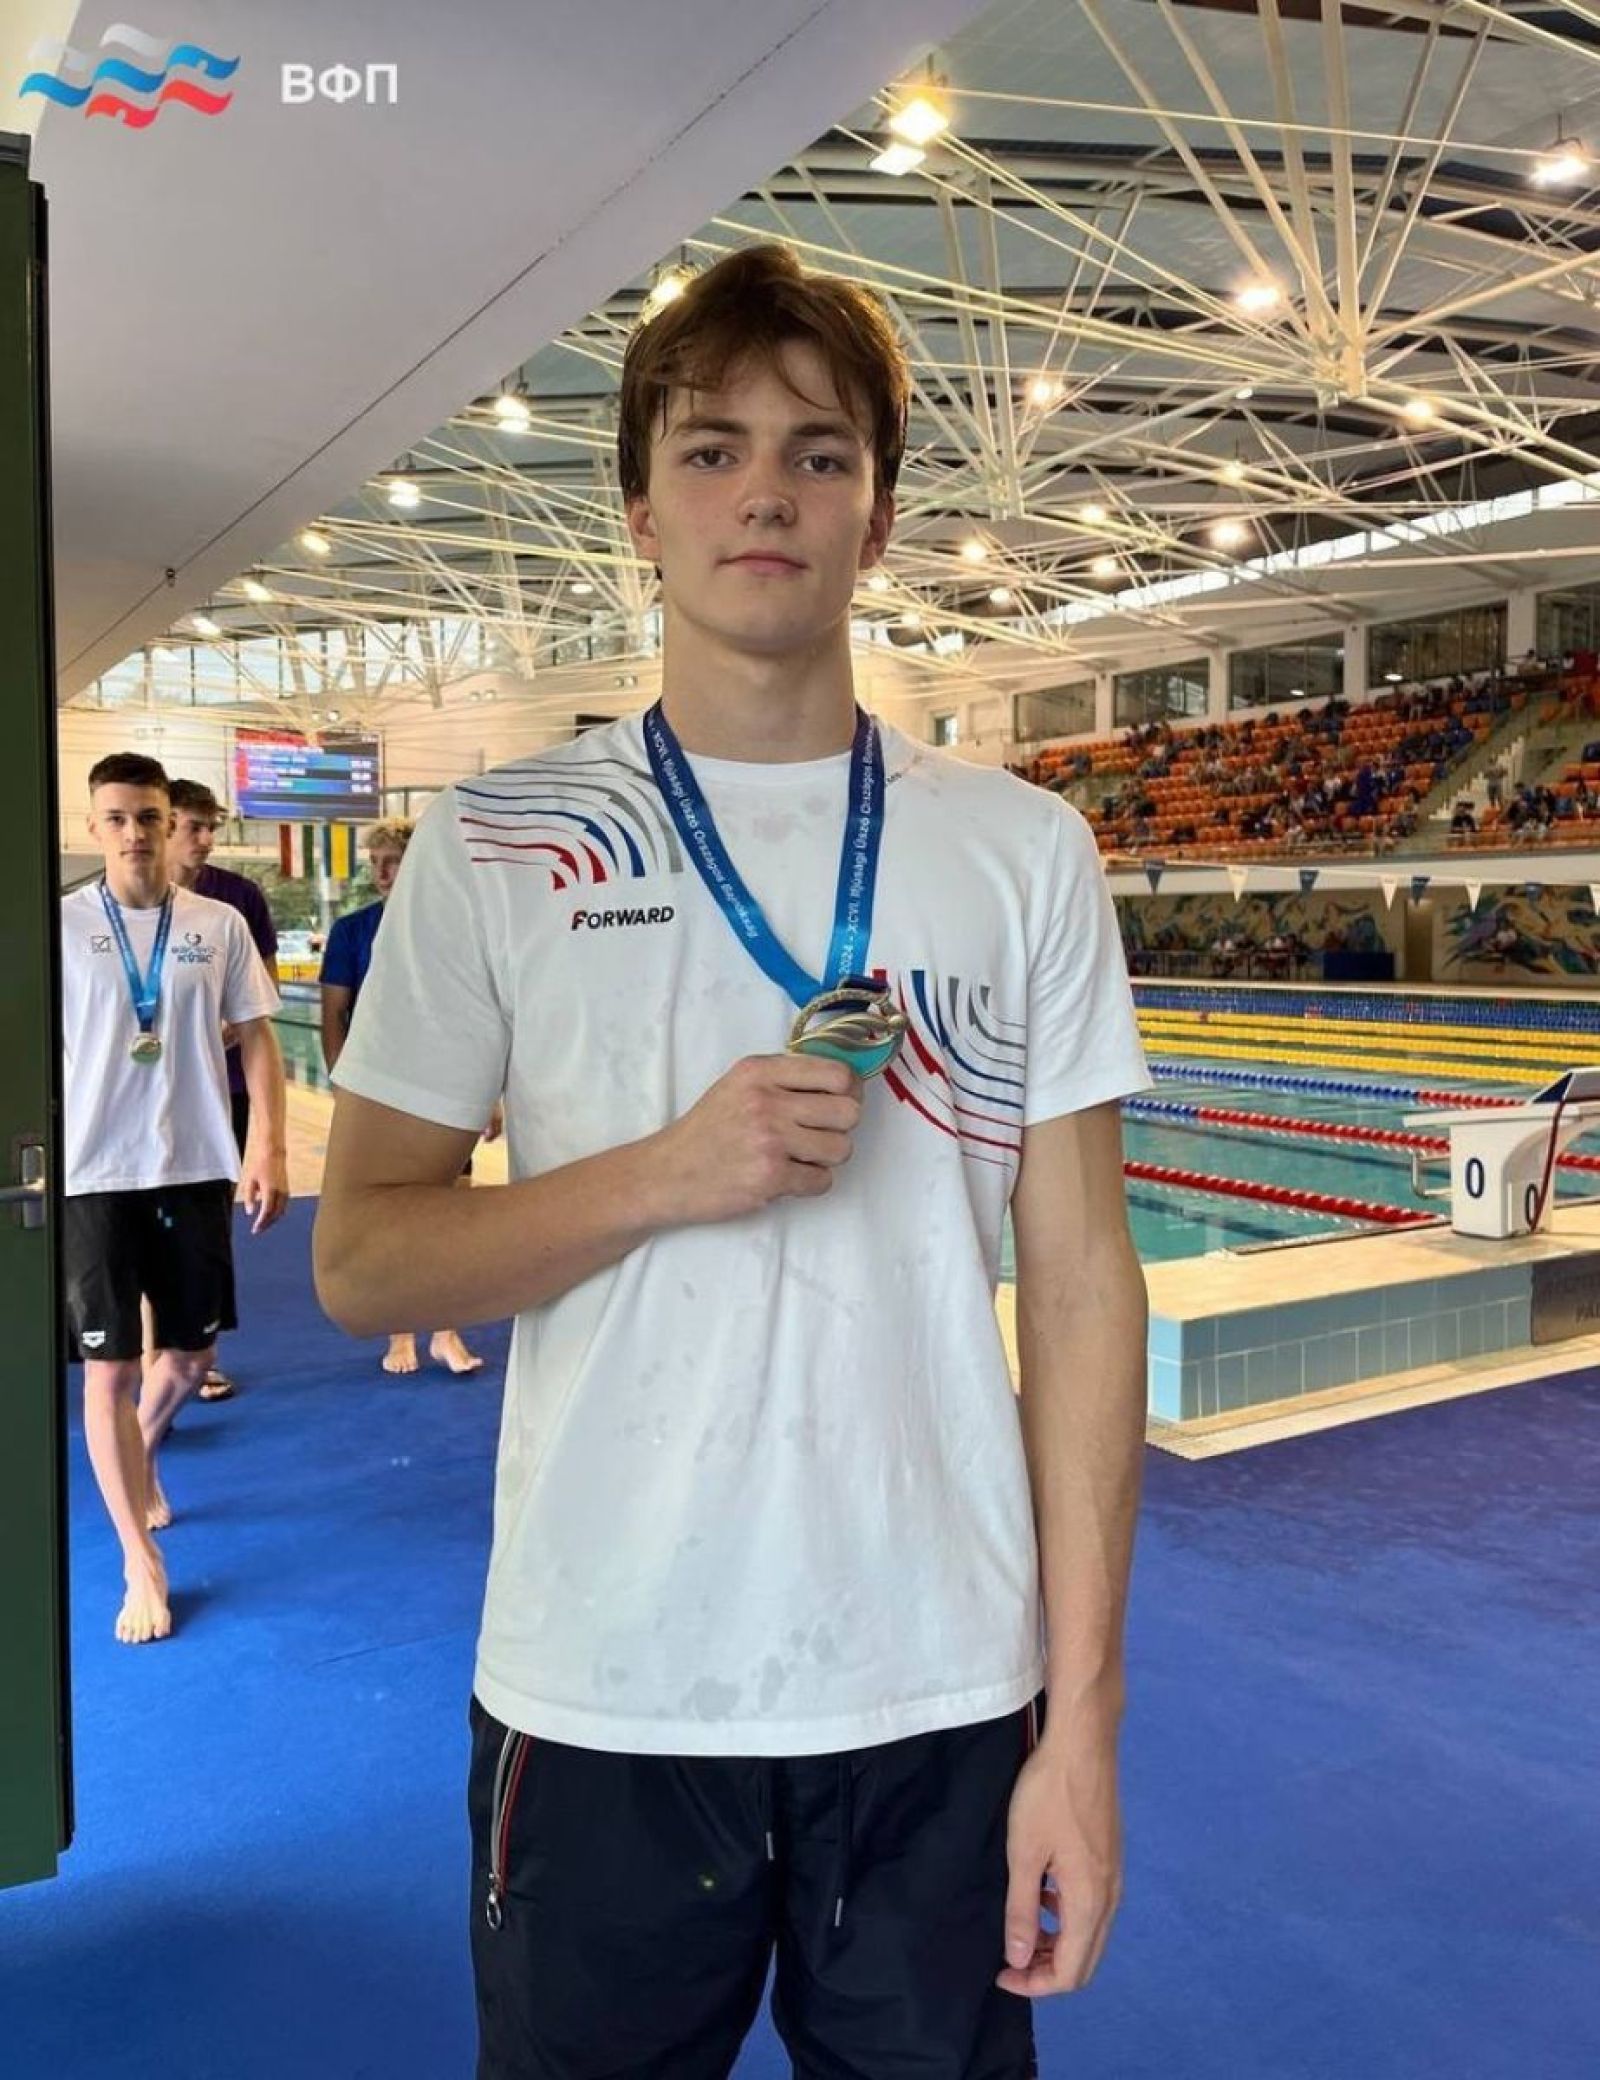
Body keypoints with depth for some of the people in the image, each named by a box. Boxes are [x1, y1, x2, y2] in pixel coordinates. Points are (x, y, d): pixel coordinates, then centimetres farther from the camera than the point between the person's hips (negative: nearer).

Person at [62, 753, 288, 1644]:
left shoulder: (220, 924, 1)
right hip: (94, 1175, -2)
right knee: (110, 1367, 0)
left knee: (192, 1352, 14)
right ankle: (143, 1567, 12)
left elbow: (257, 1039, 5)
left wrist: (269, 1149, -3)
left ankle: (141, 1457, 47)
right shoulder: (60, 926, -4)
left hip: (196, 1168, 2)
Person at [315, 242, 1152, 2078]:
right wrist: (670, 1174, -17)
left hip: (943, 1702, 1)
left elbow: (1078, 1280, -1)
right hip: (597, 1701, 0)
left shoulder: (1023, 854, -1)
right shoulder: (493, 849, -2)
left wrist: (1082, 1715, -4)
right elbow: (359, 1259, -1)